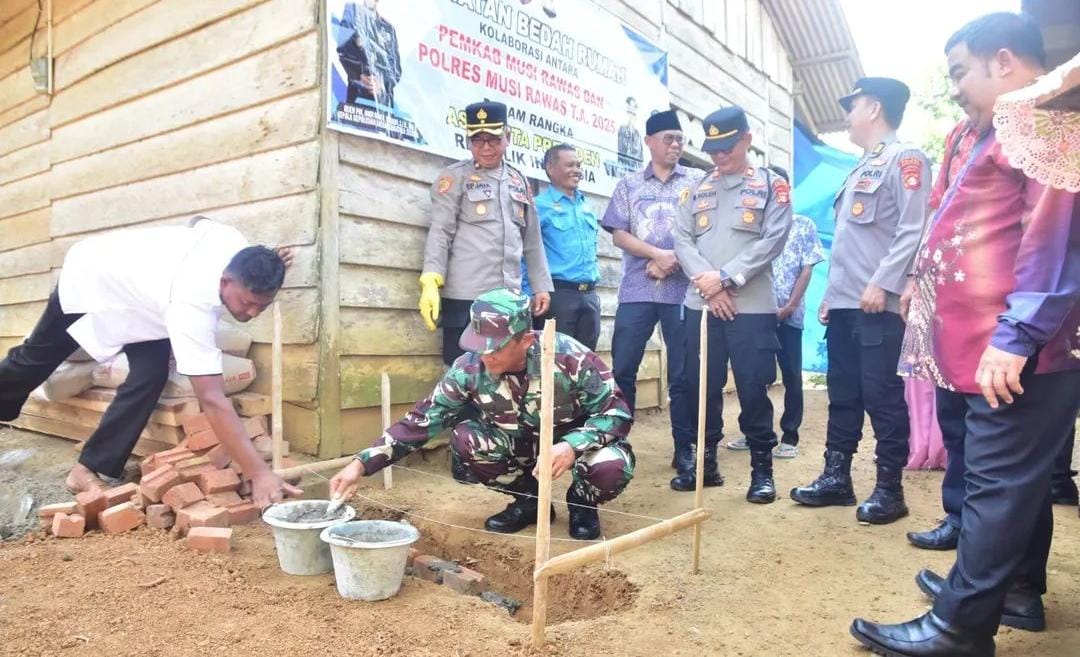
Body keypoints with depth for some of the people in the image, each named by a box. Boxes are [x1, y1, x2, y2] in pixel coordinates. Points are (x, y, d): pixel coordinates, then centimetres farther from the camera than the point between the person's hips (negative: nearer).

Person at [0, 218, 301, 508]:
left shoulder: (235, 243, -29)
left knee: (151, 375, -11)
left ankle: (91, 469, 3)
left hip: (131, 276, 5)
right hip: (89, 276, -5)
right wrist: (259, 473, -54)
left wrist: (265, 267, -11)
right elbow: (212, 400, -51)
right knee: (36, 358, 21)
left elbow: (198, 222, -1)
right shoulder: (192, 307, -48)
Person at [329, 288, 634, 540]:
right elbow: (421, 420, -17)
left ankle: (582, 503, 4)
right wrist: (360, 464, -26)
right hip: (522, 444, 3)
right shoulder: (469, 368, -21)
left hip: (577, 441, -3)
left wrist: (572, 445, -41)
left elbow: (617, 412, -23)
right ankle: (528, 499, 2)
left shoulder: (569, 357, -30)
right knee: (464, 437, -24)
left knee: (611, 467, -35)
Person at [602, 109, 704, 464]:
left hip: (684, 290, -1)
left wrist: (676, 260, -12)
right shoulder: (629, 184, 12)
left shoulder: (699, 181, 9)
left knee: (683, 373, 5)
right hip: (637, 290, 1)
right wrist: (658, 254, -10)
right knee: (622, 368, 1)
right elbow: (619, 234, 3)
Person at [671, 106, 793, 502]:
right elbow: (682, 239, 5)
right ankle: (704, 461, 21)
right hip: (701, 305, 3)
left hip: (752, 306, -3)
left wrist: (725, 277, -13)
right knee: (703, 386, 8)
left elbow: (772, 241, -6)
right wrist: (706, 281, -10)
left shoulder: (772, 186, 5)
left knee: (753, 388, 0)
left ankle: (762, 468, 14)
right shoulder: (697, 191, 15)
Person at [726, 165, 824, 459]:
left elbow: (807, 270, 0)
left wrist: (789, 307, -9)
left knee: (791, 376, 2)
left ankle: (789, 436, 11)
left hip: (790, 315, -2)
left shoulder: (804, 225, 5)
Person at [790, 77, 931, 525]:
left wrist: (883, 283, -21)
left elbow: (913, 230, -15)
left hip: (879, 304, -9)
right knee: (842, 393, 11)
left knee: (882, 396, -4)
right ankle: (836, 477, 19)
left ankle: (889, 489, 6)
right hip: (843, 303, 9)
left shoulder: (904, 159, -3)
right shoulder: (860, 169, 25)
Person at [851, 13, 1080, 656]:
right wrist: (925, 285, 26)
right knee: (1017, 477, 17)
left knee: (998, 483, -6)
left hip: (1021, 348, -11)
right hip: (1005, 345, 11)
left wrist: (1016, 334, -26)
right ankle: (1019, 590, 31)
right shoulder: (1011, 128, 23)